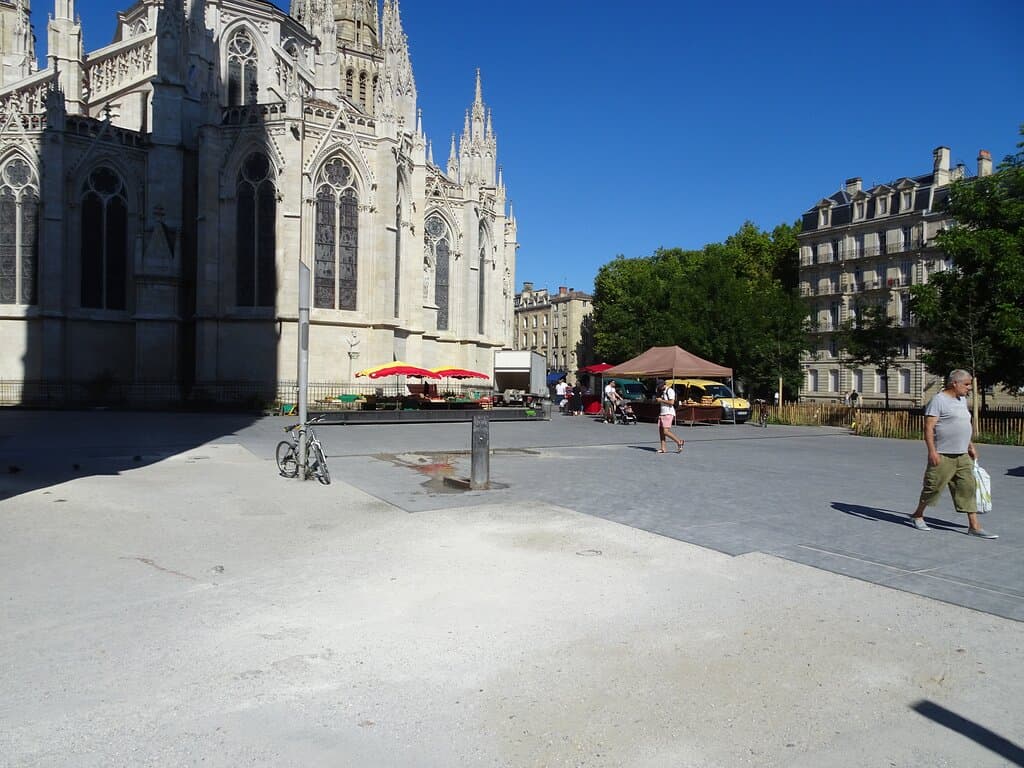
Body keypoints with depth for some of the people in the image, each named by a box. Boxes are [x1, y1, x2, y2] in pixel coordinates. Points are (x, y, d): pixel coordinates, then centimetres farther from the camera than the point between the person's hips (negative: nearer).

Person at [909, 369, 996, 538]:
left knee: (968, 488, 4)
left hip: (962, 455, 8)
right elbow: (928, 427, -16)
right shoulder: (939, 400, -11)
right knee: (933, 486, 2)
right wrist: (932, 451, -23)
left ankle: (974, 526, 6)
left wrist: (970, 446, 23)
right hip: (942, 456, -8)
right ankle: (918, 515, 20)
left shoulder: (962, 399, 15)